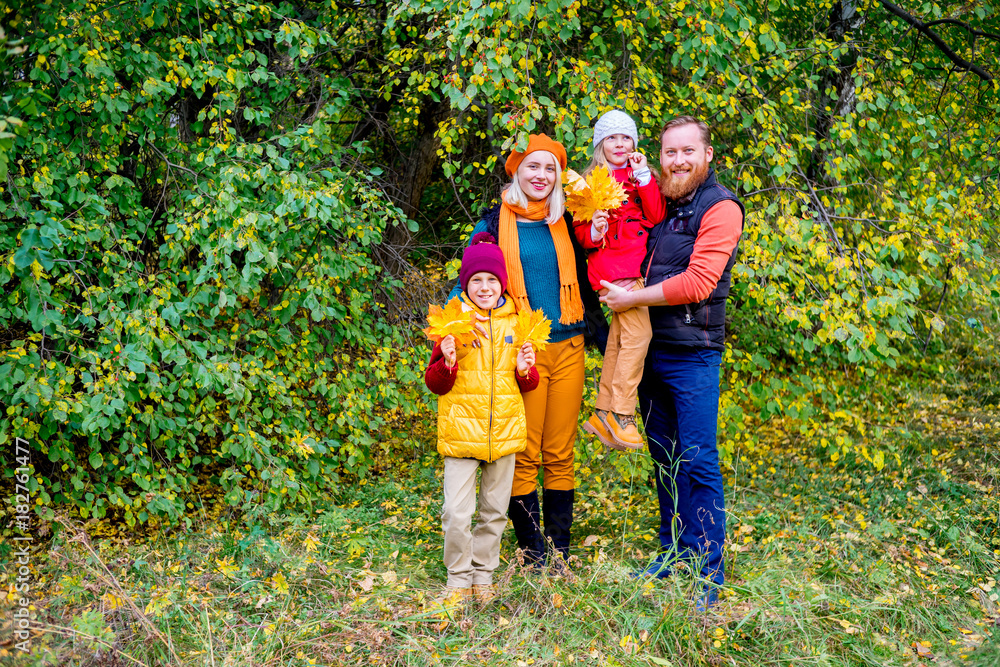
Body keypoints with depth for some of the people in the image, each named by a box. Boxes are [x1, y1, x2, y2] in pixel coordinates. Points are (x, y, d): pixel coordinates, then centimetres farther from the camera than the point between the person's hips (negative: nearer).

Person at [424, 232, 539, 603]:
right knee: (456, 513, -5)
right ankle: (459, 578, 13)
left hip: (504, 432, 3)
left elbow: (528, 385, 14)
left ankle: (483, 575, 28)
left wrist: (525, 370, -8)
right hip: (460, 431, -3)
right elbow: (435, 383, -1)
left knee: (495, 511, 13)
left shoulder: (515, 324, 6)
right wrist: (447, 363, -21)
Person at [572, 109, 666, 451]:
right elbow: (579, 229, 5)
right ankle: (621, 413, -10)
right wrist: (593, 232, -17)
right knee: (638, 333, -17)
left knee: (618, 339, 9)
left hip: (636, 265, 5)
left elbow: (656, 217, 0)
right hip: (612, 265, -5)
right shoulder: (591, 181, 4)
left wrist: (643, 177, -7)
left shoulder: (640, 176, 14)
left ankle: (602, 414, 19)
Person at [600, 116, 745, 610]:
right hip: (649, 347, 7)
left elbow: (697, 282, -18)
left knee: (698, 460, -6)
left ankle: (710, 573, 3)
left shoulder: (720, 208, -8)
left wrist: (632, 299, -11)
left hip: (692, 354, -7)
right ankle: (672, 551, 26)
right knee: (665, 457, 14)